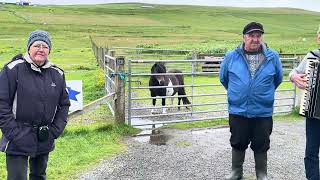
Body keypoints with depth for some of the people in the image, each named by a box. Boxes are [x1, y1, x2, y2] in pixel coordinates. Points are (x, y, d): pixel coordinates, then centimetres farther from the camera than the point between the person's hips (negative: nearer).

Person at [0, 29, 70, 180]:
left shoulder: (57, 74, 5)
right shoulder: (13, 69, -10)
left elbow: (64, 104, 11)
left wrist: (55, 130, 1)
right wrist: (14, 133, -15)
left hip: (45, 140, 5)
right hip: (18, 142, -4)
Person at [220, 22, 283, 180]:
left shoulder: (272, 57, -4)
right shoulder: (231, 57, -5)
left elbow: (278, 79, 12)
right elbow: (223, 78, 11)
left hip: (263, 112, 0)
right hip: (238, 111, 0)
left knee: (261, 145, 13)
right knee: (238, 143, 15)